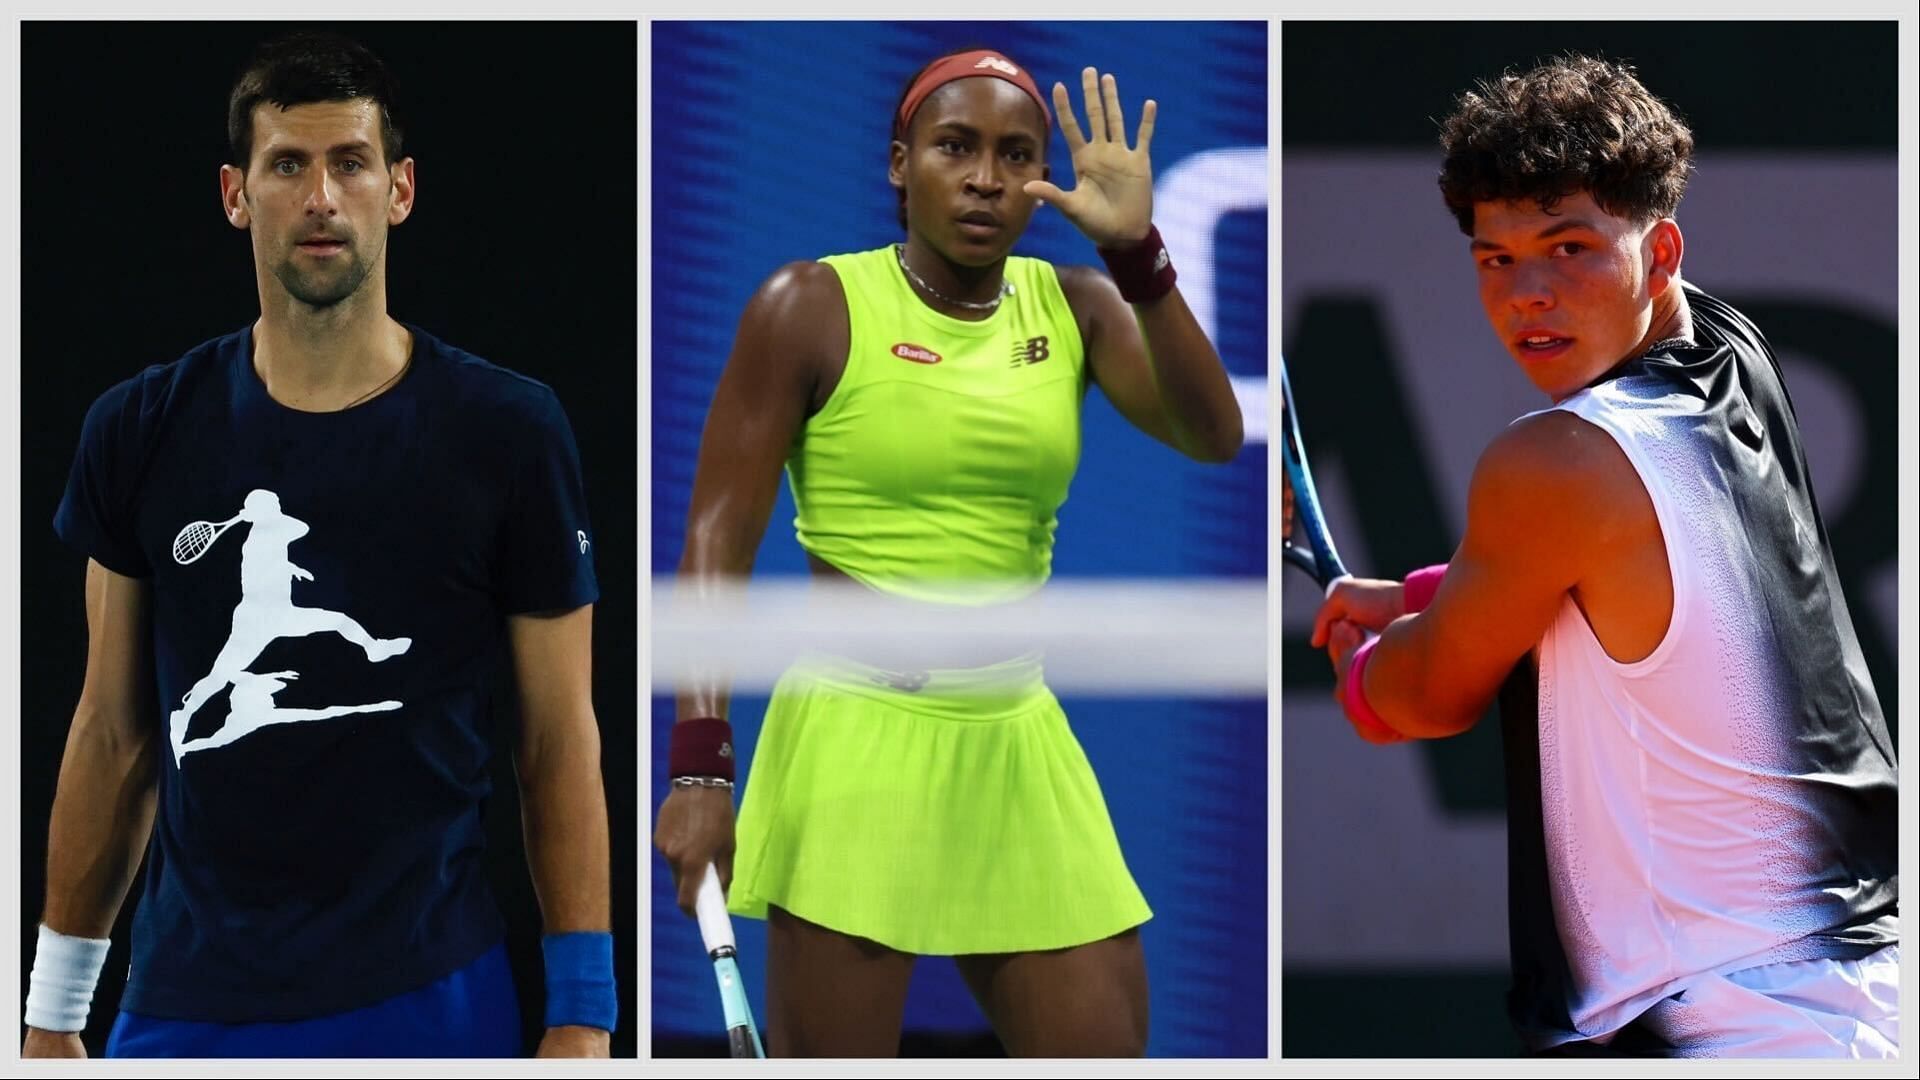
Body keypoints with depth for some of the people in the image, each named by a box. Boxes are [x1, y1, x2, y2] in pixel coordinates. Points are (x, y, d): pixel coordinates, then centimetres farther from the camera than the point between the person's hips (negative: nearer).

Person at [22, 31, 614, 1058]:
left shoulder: (506, 433, -3)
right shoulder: (140, 431, 3)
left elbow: (561, 742, 0)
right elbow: (114, 730, 10)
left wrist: (582, 1017, -4)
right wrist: (52, 1010, 9)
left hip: (427, 999, -2)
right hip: (191, 1001, 2)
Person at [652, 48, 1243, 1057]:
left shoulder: (1074, 308, 9)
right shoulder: (813, 307, -3)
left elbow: (1211, 434, -5)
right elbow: (718, 537, -6)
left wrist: (1136, 252, -16)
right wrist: (701, 763, -15)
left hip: (1019, 746, 5)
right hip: (859, 739, -5)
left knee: (1106, 1043, 3)